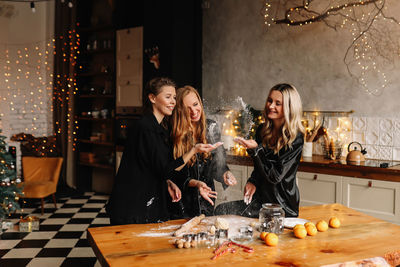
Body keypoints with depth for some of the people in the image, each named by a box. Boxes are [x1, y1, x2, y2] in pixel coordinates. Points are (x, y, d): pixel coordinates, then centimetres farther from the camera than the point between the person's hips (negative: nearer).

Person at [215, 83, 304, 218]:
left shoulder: (295, 139, -15)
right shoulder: (263, 130, 5)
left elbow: (275, 176, -18)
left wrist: (255, 150, -26)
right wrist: (252, 182, -3)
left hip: (282, 206, -6)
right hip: (261, 197, 6)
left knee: (221, 212, -21)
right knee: (220, 210, -15)